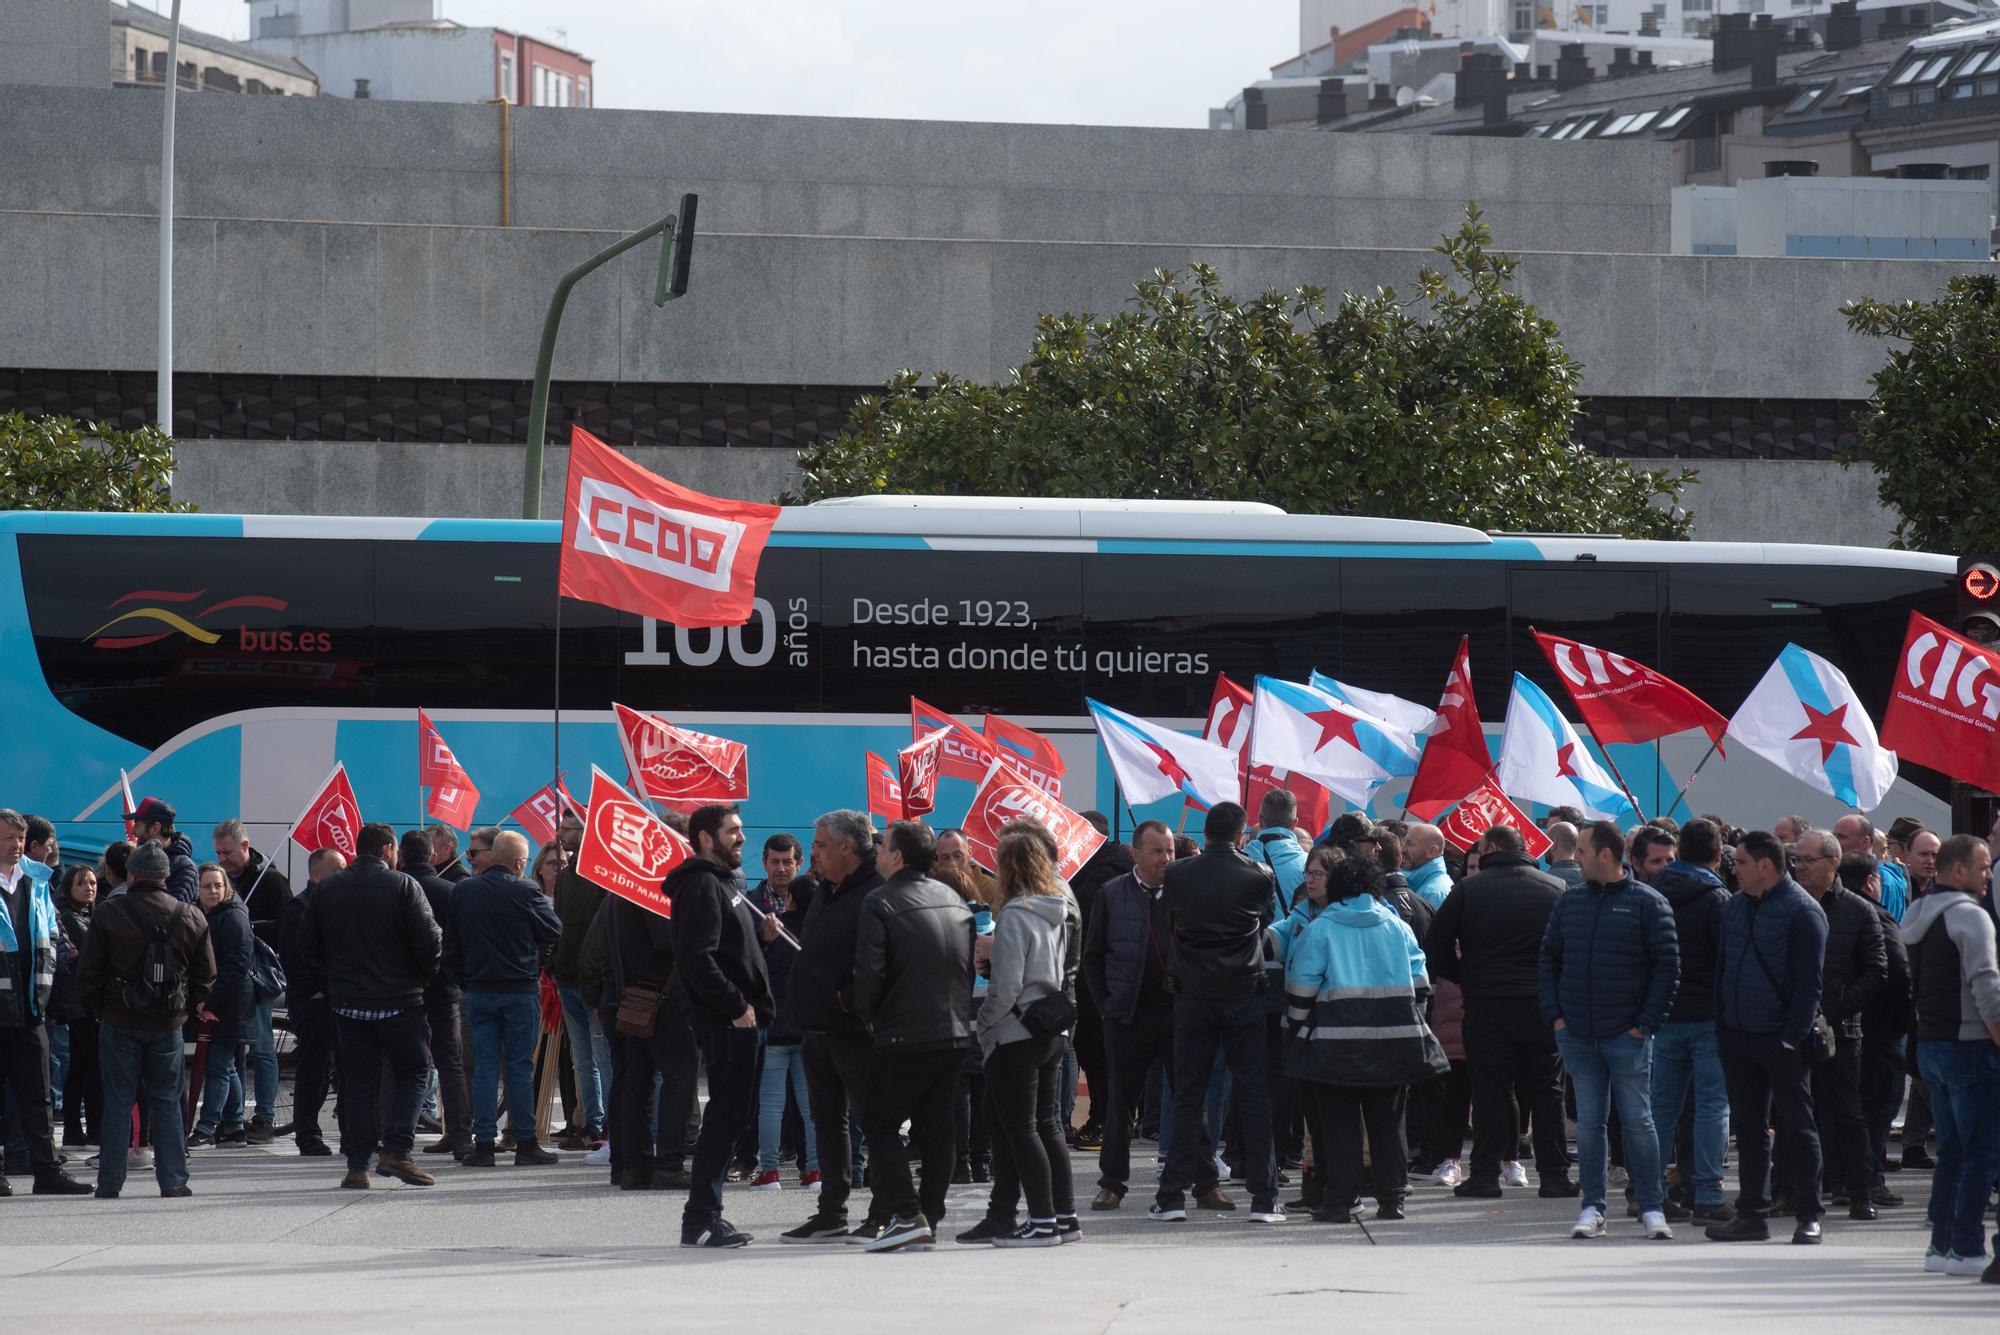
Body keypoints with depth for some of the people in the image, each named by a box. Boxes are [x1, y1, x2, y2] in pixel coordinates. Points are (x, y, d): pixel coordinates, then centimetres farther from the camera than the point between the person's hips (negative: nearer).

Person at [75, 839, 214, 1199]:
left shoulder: (107, 914, -7)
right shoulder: (191, 918, 1)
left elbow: (88, 973, -3)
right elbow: (205, 976, 7)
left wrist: (100, 1009, 10)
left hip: (119, 1021, -2)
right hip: (168, 1024, 2)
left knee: (118, 1102, 4)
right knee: (167, 1101, 10)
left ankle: (110, 1180, 4)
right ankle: (173, 1179, 8)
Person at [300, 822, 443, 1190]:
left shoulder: (328, 889, 5)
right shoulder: (403, 886, -9)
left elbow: (307, 943, 8)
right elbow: (429, 940, -12)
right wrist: (423, 976, 7)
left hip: (347, 1002, 4)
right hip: (398, 1000, -4)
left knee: (357, 1081, 8)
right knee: (412, 1071, 8)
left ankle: (357, 1166, 4)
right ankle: (397, 1151, -7)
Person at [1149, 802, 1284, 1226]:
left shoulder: (1178, 876, -2)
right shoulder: (1257, 876, -5)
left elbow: (1170, 924, 9)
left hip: (1193, 996, 1)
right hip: (1245, 996, -1)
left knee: (1188, 1095, 5)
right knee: (1254, 1094, 2)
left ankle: (1172, 1196, 4)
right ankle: (1264, 1198, 0)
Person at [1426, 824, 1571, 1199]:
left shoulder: (1469, 889, -2)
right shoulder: (1556, 888, 4)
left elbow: (1435, 947, 0)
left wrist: (1461, 977, 15)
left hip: (1486, 1001, -1)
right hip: (1543, 1002, 1)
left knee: (1489, 1088, 4)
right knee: (1546, 1090, 7)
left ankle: (1485, 1174, 2)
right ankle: (1554, 1175, 6)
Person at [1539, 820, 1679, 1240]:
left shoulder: (1646, 903, -4)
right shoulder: (1569, 903, 10)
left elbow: (1667, 965, -5)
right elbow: (1549, 958, 15)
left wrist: (1646, 1022, -10)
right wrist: (1554, 1014, 3)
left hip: (1626, 1035, -4)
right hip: (1577, 1034, 4)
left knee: (1638, 1121, 0)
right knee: (1589, 1122, 7)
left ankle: (1651, 1206, 5)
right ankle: (1592, 1207, 10)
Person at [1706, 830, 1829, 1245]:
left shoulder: (1801, 912, -9)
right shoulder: (1734, 907, 12)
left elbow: (1808, 983, -11)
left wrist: (1792, 1036, -17)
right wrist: (1722, 1031, 9)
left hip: (1781, 1039, -7)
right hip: (1738, 1037, 7)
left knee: (1797, 1128, -1)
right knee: (1748, 1128, 9)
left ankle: (1808, 1217, 3)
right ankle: (1751, 1214, 14)